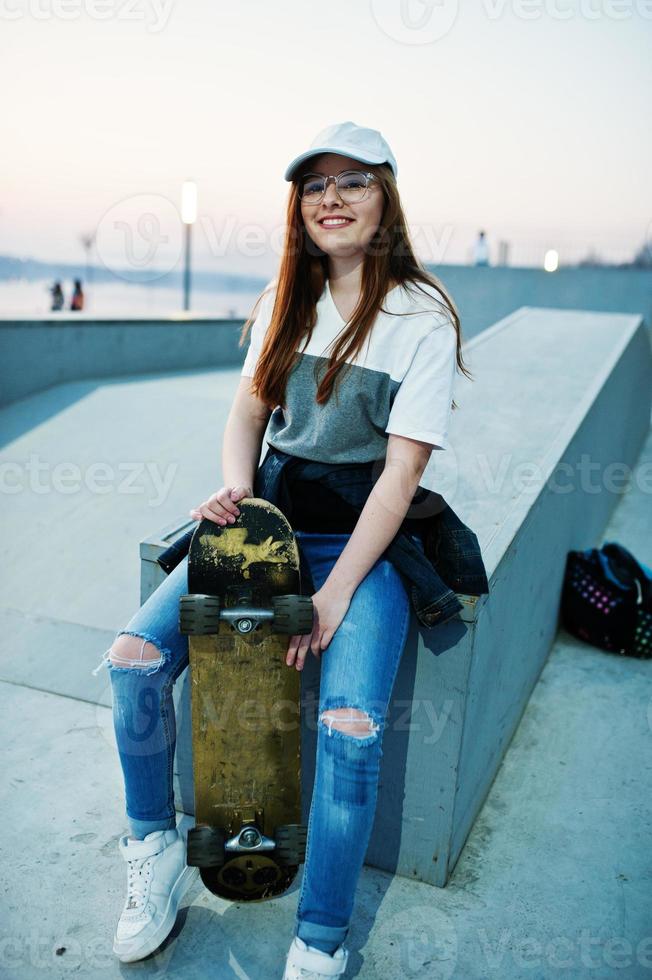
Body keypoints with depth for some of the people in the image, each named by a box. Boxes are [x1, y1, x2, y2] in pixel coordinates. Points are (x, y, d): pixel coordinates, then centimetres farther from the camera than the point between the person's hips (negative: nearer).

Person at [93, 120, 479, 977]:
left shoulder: (424, 317, -7)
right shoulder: (284, 300, 9)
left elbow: (402, 471, -12)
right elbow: (248, 409, 11)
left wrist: (333, 596, -17)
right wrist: (235, 492, -11)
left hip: (367, 538, -4)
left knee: (351, 726, -26)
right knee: (135, 656, -12)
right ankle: (155, 851, 12)